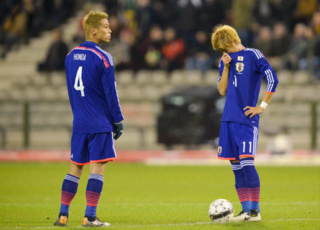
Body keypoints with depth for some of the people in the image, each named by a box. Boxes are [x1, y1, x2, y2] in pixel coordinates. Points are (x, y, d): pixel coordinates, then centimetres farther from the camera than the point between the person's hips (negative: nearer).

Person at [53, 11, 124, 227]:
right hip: (100, 124, -7)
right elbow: (110, 93, -10)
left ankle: (63, 215, 10)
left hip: (79, 122, 7)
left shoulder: (71, 56, 10)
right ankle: (90, 217, -8)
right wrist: (118, 121, -3)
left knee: (75, 167, 11)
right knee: (97, 168, -4)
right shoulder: (103, 58, -11)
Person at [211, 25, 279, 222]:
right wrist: (226, 67, -3)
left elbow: (273, 79, -9)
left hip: (247, 119, -7)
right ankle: (246, 209, 11)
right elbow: (222, 90, 10)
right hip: (229, 119, 7)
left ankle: (255, 209, -7)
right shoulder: (226, 60, 14)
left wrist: (263, 106, -10)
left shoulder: (253, 56, -4)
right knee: (236, 166, 6)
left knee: (247, 163, -13)